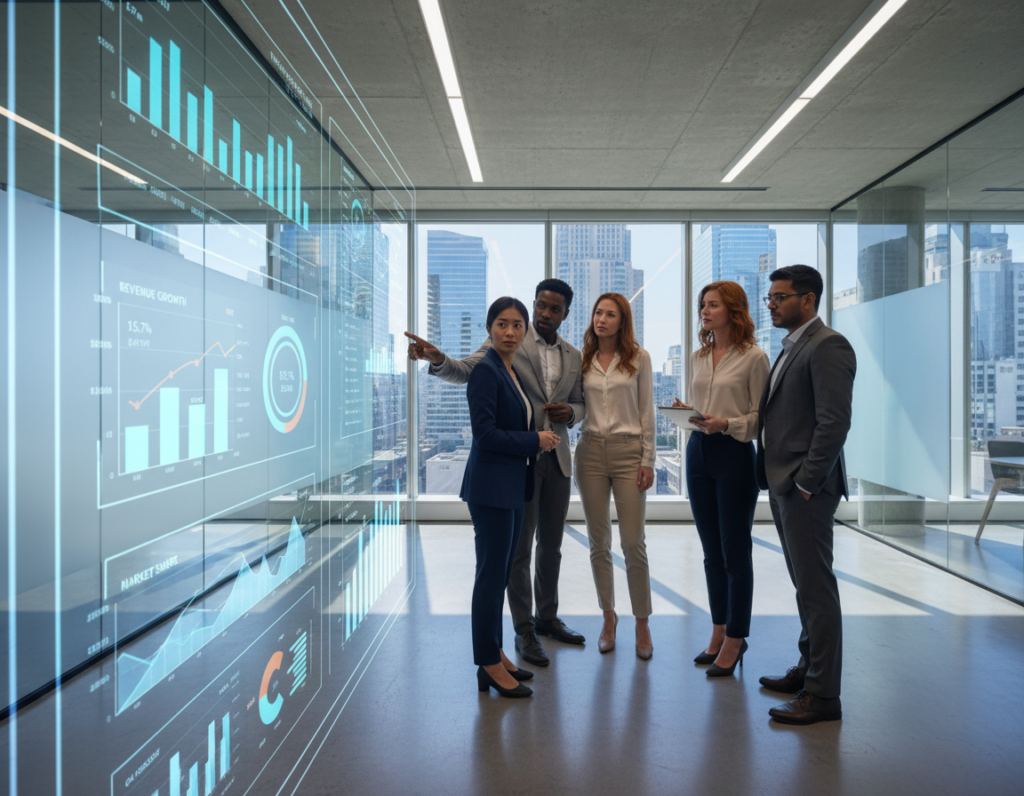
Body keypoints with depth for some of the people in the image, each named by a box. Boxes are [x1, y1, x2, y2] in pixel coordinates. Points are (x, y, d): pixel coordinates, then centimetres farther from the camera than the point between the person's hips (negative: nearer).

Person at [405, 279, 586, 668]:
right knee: (520, 548, 3)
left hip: (557, 459, 5)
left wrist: (570, 412, -6)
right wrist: (438, 359, -35)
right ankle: (523, 630, 18)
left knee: (551, 545, 16)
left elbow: (580, 403, 17)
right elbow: (467, 371, -15)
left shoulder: (574, 357, 11)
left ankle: (547, 616, 35)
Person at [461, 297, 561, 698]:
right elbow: (485, 433, -20)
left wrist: (541, 435, 7)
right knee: (492, 572, -1)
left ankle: (495, 657, 27)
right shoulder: (485, 370, -13)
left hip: (512, 486, 9)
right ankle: (489, 664, 13)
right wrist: (535, 440, -12)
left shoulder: (513, 372, 14)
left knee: (501, 573, 15)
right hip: (491, 486, -9)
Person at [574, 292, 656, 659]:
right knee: (599, 543, 9)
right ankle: (609, 617, 25)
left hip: (628, 451, -2)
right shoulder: (583, 360, 8)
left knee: (633, 543, -1)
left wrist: (648, 460, -4)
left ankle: (642, 623, 15)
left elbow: (647, 411, 1)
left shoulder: (638, 357, 1)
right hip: (591, 451, 3)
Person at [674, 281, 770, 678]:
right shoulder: (697, 358, 12)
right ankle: (719, 633, 26)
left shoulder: (754, 358, -6)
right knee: (711, 552, 13)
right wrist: (684, 411, -4)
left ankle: (735, 640, 17)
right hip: (698, 453, 6)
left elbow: (762, 417, -7)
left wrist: (727, 424, -22)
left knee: (735, 552, 2)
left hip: (735, 456, -6)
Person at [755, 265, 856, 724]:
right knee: (805, 584, 18)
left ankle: (823, 695, 10)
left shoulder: (828, 346, -12)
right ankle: (809, 669, 31)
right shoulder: (790, 349, 18)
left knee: (816, 588, -1)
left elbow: (834, 422, -20)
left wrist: (806, 484, -18)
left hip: (806, 488, -9)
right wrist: (777, 480, 12)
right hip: (782, 484, 9)